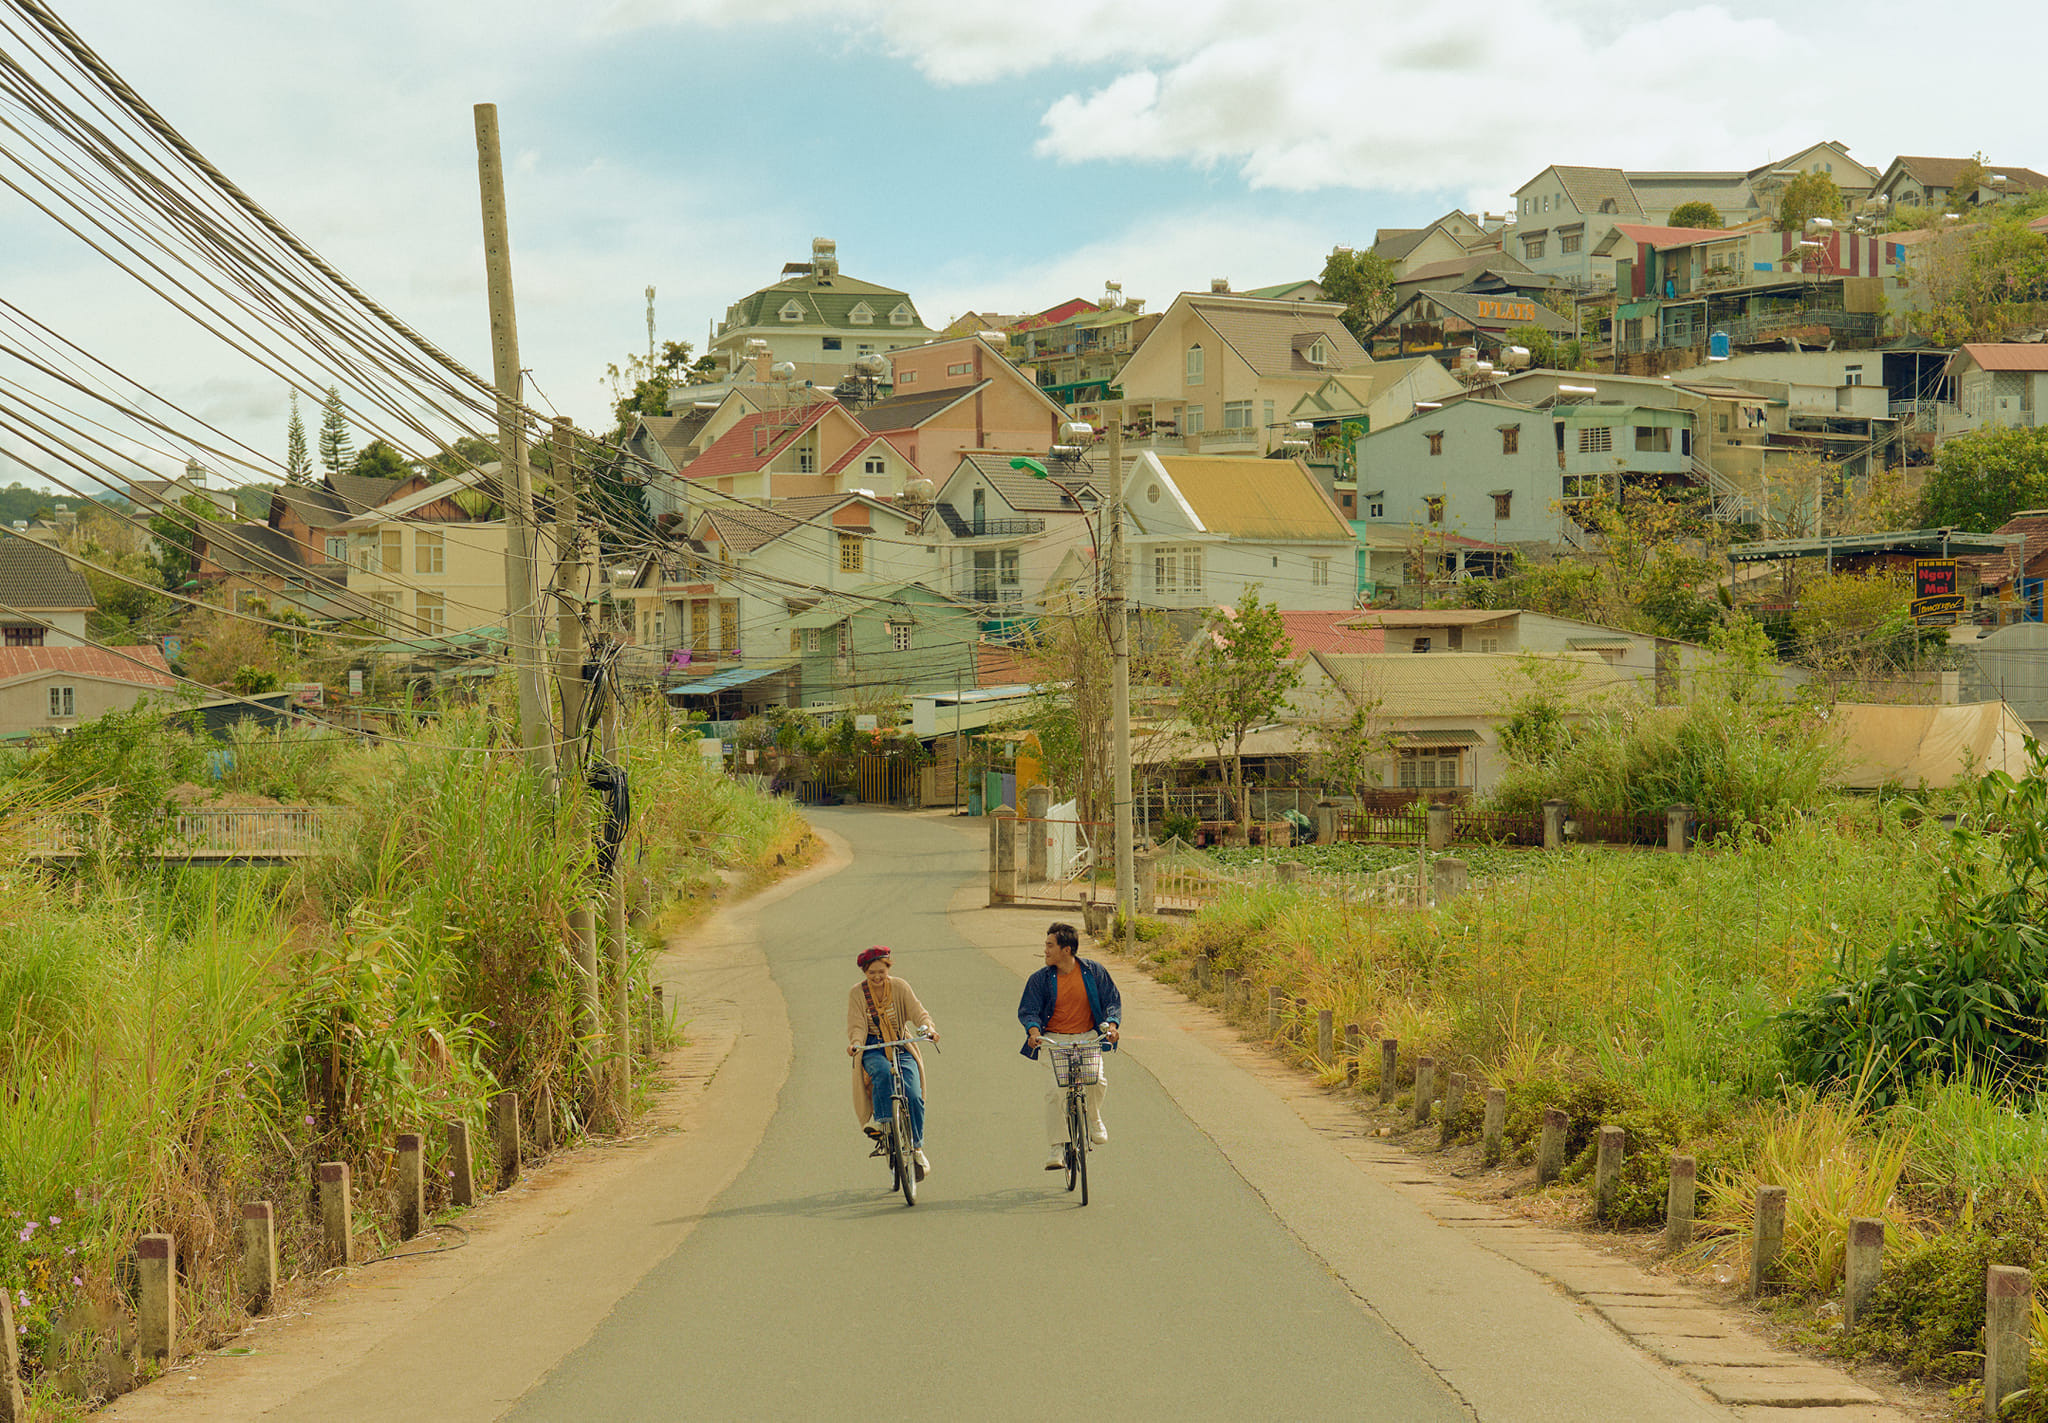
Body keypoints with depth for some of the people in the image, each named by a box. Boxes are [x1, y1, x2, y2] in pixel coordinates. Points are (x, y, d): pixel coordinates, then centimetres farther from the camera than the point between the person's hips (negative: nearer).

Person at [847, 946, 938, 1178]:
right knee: (883, 1072, -37)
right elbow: (856, 1026, -8)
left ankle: (917, 1147, 0)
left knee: (914, 1095, -16)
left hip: (901, 1048, 1)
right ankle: (881, 1123, -30)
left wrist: (928, 1028, -30)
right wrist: (855, 1043, -29)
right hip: (872, 1050, -1)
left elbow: (917, 1012, -10)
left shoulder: (899, 987, -2)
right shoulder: (857, 993, -3)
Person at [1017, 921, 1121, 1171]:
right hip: (1054, 1040, 0)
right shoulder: (1040, 979, 0)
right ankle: (1057, 1148, -8)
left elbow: (1112, 1001, 3)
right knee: (1055, 1091, -17)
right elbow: (1027, 1010, -2)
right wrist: (1033, 1030, -23)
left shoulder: (1093, 972, 0)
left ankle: (1094, 1119, 10)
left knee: (1098, 1081, -23)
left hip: (1088, 1037, 0)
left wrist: (1112, 1024, -16)